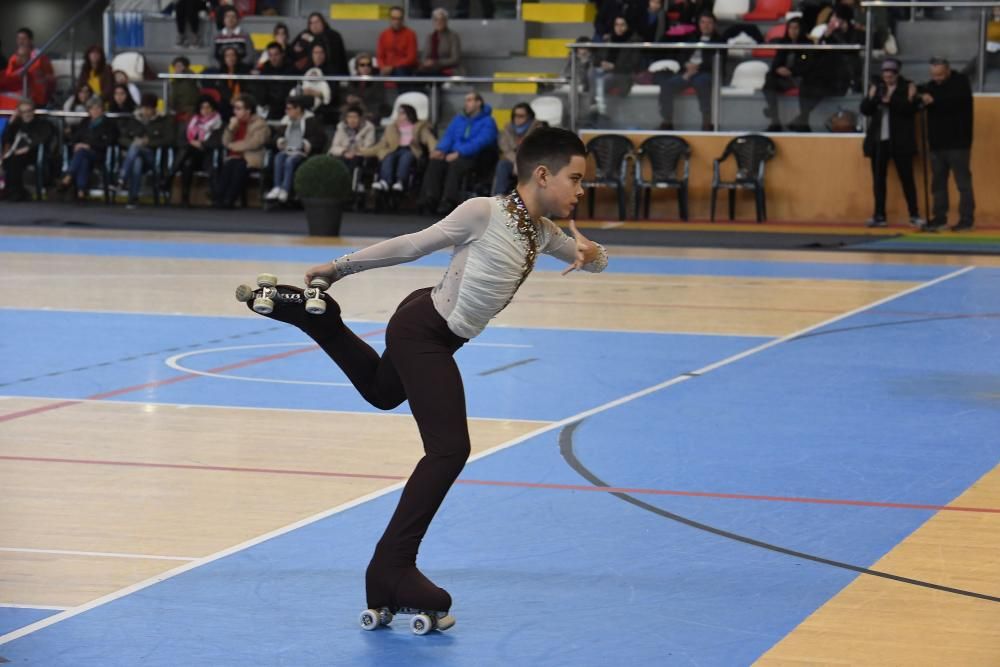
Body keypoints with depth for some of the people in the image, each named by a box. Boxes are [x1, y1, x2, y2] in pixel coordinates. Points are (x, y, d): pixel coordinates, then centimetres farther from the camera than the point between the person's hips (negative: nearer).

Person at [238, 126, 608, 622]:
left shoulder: (542, 232, 2)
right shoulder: (484, 213, -21)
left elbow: (596, 262, 15)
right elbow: (413, 245, -14)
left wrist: (589, 253, -11)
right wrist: (339, 268, -8)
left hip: (438, 337, 9)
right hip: (421, 332, -9)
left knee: (381, 390, 33)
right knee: (449, 450, -12)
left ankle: (308, 310, 35)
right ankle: (393, 570, -7)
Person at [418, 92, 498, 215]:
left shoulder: (487, 122, 0)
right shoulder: (458, 120, 22)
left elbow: (479, 142, -14)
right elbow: (448, 136, 12)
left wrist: (459, 153, -27)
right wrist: (440, 149, -12)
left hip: (475, 158, -5)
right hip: (454, 155, 6)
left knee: (455, 164, -37)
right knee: (435, 162, -25)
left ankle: (449, 201, -43)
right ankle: (430, 198, -36)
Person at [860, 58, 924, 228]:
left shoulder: (907, 87, -1)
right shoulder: (876, 88, 12)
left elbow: (911, 109, -14)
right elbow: (865, 109, 5)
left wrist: (890, 100, -21)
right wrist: (872, 98, -14)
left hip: (900, 142, -4)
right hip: (878, 140, 4)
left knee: (906, 178, -2)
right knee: (878, 179, 5)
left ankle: (914, 215, 2)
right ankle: (879, 216, 10)